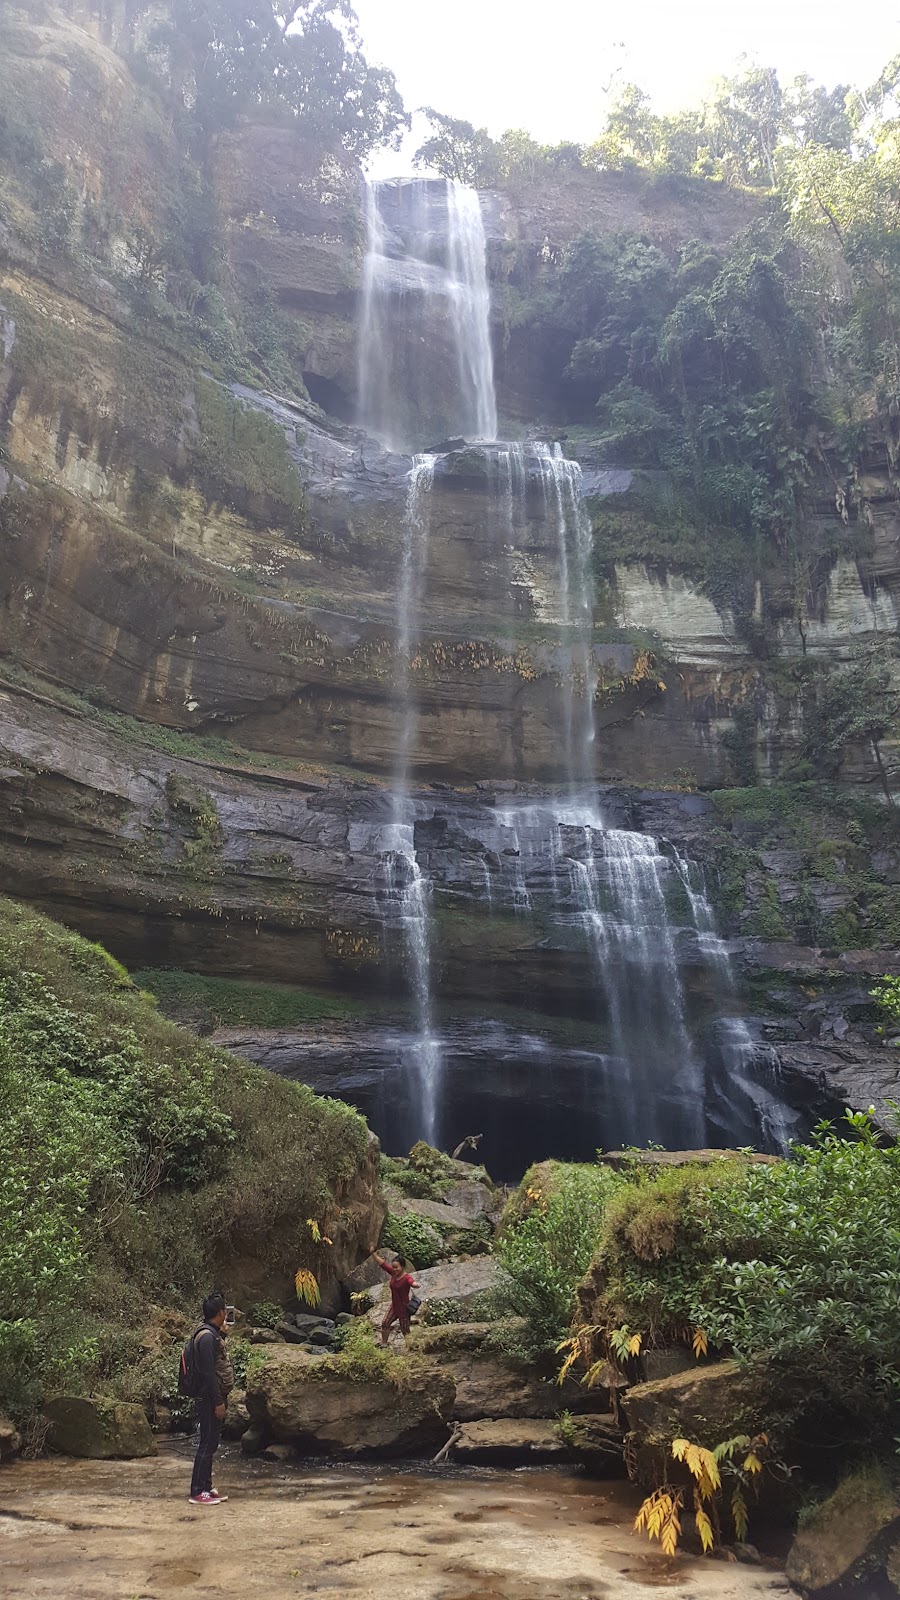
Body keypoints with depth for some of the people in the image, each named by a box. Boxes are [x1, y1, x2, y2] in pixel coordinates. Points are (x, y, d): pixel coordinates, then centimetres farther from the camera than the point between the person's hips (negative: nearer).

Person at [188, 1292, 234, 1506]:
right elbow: (208, 1372, -23)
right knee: (208, 1444, -5)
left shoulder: (212, 1333, 12)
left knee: (211, 1443, 14)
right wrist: (218, 1402, -21)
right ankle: (198, 1492, 1)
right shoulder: (207, 1336, -20)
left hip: (215, 1397, 10)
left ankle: (206, 1487, 21)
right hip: (210, 1399, -10)